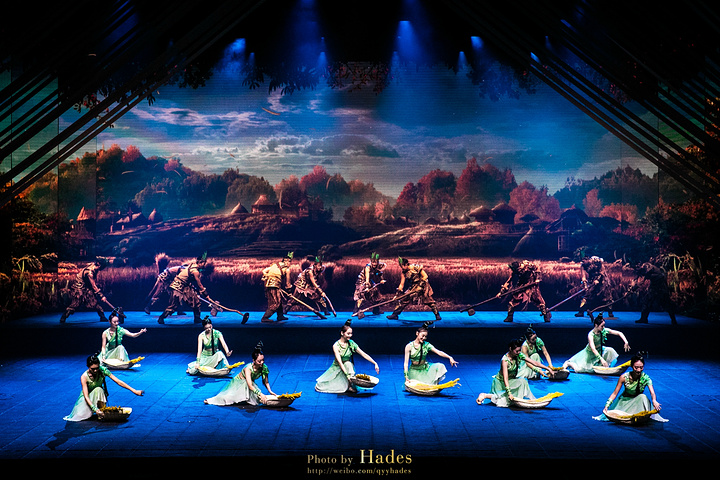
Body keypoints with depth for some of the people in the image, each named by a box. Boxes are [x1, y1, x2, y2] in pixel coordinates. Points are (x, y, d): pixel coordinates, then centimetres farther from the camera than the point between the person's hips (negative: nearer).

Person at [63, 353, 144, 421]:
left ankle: (102, 413, -17)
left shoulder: (102, 370, -20)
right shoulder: (84, 377, -24)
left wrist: (134, 391, -26)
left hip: (99, 396, 1)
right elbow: (86, 396, -29)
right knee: (80, 415, -25)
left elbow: (119, 382, -21)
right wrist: (95, 409, -43)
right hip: (88, 397, -1)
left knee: (98, 390, -33)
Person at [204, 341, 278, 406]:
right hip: (238, 382, -4)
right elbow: (250, 386, -43)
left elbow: (266, 382, -6)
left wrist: (270, 391, -21)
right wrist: (260, 394, -52)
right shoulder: (248, 368, -34)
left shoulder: (264, 368, -20)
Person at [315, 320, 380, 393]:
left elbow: (364, 354, -9)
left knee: (348, 364, -34)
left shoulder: (351, 344, -8)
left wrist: (375, 363, -20)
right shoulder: (336, 346, -19)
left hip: (347, 366, 2)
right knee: (319, 387, -12)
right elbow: (339, 362, -27)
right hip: (337, 368, -2)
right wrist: (347, 375, -38)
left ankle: (350, 386, -24)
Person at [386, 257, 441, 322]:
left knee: (429, 300, -8)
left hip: (423, 285, -4)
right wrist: (398, 292, -7)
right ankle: (395, 314, 2)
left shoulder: (416, 267, -19)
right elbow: (402, 284, 0)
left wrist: (420, 284, -25)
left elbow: (425, 276, -16)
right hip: (413, 287, 5)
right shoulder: (404, 272, -4)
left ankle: (437, 315, 5)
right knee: (404, 299, -3)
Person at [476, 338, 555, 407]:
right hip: (501, 382, -6)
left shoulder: (519, 355, -11)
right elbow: (505, 378, -32)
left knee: (522, 381, -19)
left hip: (512, 380, 6)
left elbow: (534, 363, -9)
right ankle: (485, 396, -7)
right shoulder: (505, 360, -28)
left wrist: (548, 369, -14)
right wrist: (509, 393, -37)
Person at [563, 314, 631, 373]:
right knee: (579, 369, -14)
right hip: (590, 353, -5)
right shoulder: (591, 335, -32)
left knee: (610, 351, -23)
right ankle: (568, 363, 18)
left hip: (600, 350, 5)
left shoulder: (604, 331, -18)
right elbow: (593, 349, -42)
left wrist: (626, 342, -26)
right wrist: (601, 359, -51)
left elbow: (619, 333, -13)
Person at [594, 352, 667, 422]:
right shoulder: (624, 377, -20)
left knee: (643, 397, -32)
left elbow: (652, 392, -34)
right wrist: (606, 406, -24)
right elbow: (615, 393, -14)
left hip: (638, 401, 0)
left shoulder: (645, 378, -20)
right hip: (625, 400, 0)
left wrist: (654, 401, -59)